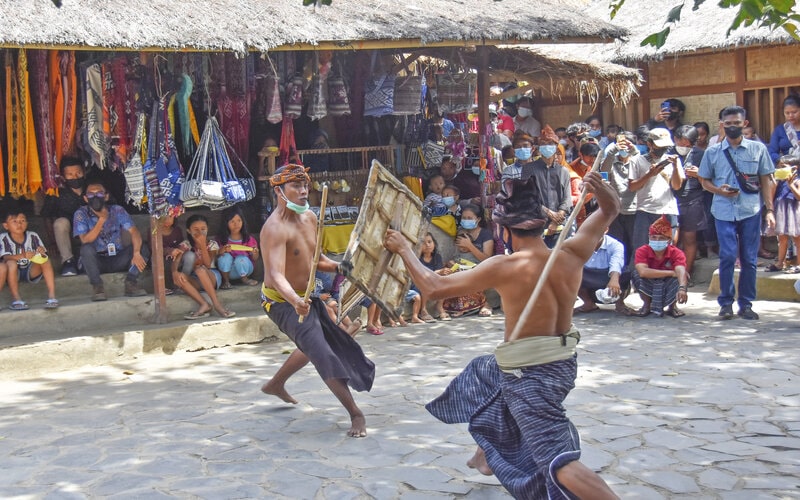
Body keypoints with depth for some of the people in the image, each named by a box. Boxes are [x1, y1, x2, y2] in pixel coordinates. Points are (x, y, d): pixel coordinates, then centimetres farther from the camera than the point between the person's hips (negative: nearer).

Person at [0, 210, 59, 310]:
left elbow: (43, 254, -6)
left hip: (31, 271, 2)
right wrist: (22, 256, -42)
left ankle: (51, 295, -29)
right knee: (11, 263, -33)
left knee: (46, 261, -24)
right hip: (14, 273, -2)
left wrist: (41, 253, -33)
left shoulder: (33, 236, -4)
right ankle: (16, 298, -26)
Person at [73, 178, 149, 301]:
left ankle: (131, 282, -23)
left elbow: (133, 232, -15)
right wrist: (102, 219, -21)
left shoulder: (117, 210, -2)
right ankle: (97, 286, -27)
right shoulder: (81, 214, -5)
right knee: (86, 249, -33)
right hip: (97, 262, -2)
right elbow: (85, 240, -19)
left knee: (143, 248, -21)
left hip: (118, 260, 2)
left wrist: (136, 253, -33)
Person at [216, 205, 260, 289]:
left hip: (243, 269, 0)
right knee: (225, 256, -27)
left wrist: (255, 253, -26)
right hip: (228, 271, 1)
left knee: (241, 259, -31)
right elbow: (216, 257, -10)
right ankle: (225, 281, -7)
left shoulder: (249, 238, -6)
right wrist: (221, 251, -31)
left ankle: (244, 278, -1)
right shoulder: (222, 240, -6)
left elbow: (254, 259, -3)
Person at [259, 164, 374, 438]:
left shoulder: (310, 218, -1)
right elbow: (276, 275, -41)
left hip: (305, 297, 10)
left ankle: (275, 384, 49)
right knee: (323, 353, -17)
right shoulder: (275, 228, -29)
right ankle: (356, 414, -14)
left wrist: (337, 267, -7)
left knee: (314, 345, 28)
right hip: (283, 302, -9)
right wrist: (295, 300, -58)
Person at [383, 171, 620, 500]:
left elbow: (434, 288, -16)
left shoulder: (505, 267, -23)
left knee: (560, 461, -9)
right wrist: (601, 189, -13)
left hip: (529, 376, -9)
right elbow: (609, 210, 10)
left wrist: (403, 249, -2)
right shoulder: (572, 254, -6)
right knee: (485, 375, 36)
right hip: (562, 364, 9)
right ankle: (487, 456, 60)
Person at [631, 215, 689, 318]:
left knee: (682, 276, -30)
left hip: (669, 289, 0)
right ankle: (646, 304, -6)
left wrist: (682, 289, -61)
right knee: (636, 273, -29)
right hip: (648, 288, 0)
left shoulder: (676, 253, -19)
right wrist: (671, 273, -37)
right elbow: (643, 272, -40)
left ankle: (672, 306, -3)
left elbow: (681, 271, -39)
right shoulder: (642, 251, -20)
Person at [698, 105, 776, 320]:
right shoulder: (712, 152, 7)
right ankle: (726, 302, 4)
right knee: (728, 257, -8)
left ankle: (746, 304, 13)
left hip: (751, 211, 0)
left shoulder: (758, 149, 7)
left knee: (749, 259, 3)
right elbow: (704, 180, 13)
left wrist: (770, 209, 1)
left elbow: (766, 180, 8)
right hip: (724, 212, 0)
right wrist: (718, 190, -8)